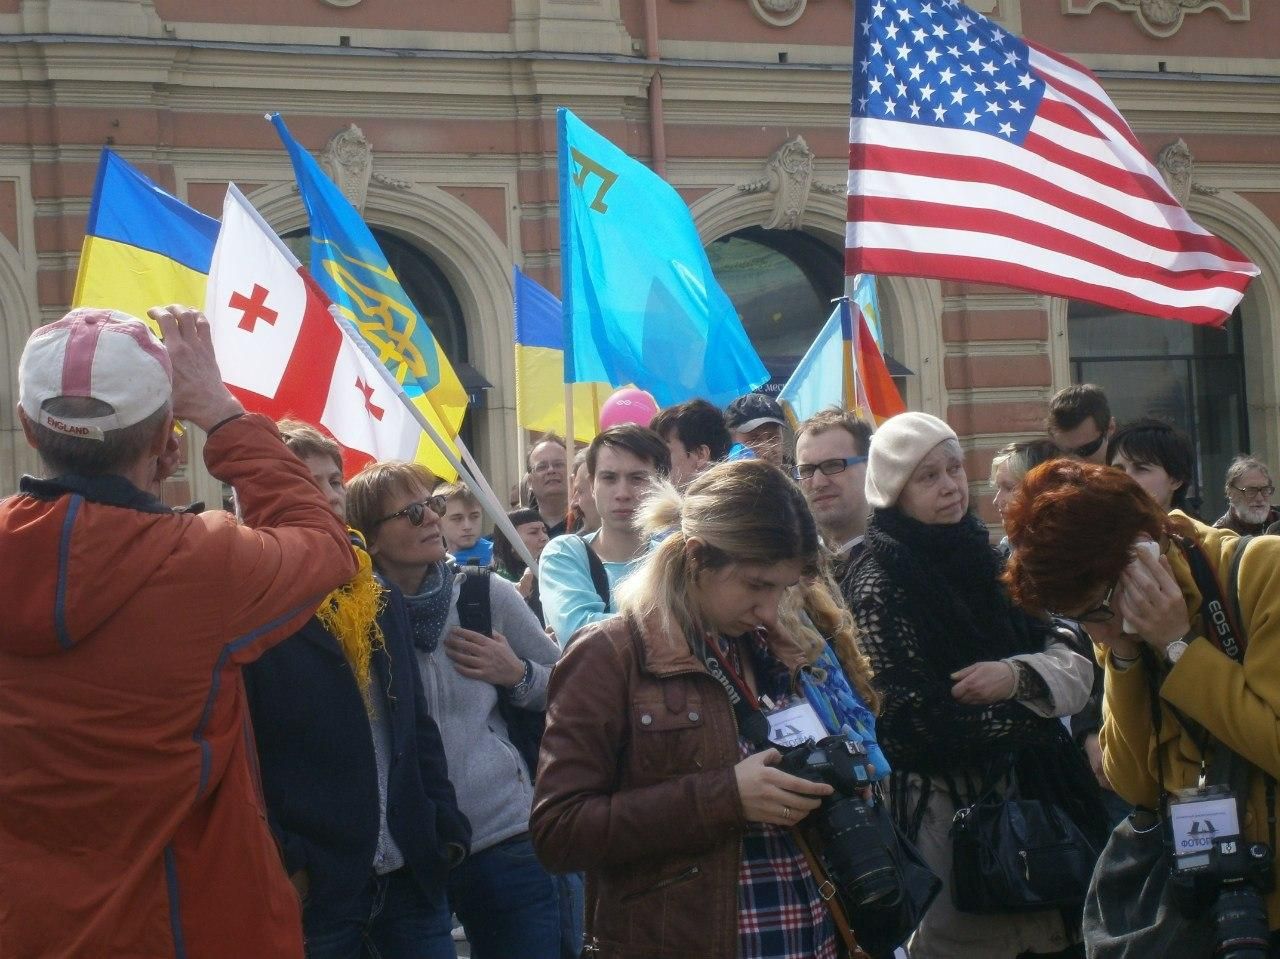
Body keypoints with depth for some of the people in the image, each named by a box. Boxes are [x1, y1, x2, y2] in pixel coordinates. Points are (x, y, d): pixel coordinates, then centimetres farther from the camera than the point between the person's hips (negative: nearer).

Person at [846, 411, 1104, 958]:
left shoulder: (981, 560, 8)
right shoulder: (880, 585, -10)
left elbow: (1074, 668, 5)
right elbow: (917, 724, -16)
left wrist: (1018, 677, -16)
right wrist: (1032, 718, -6)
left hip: (1027, 795, 6)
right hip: (946, 805, -5)